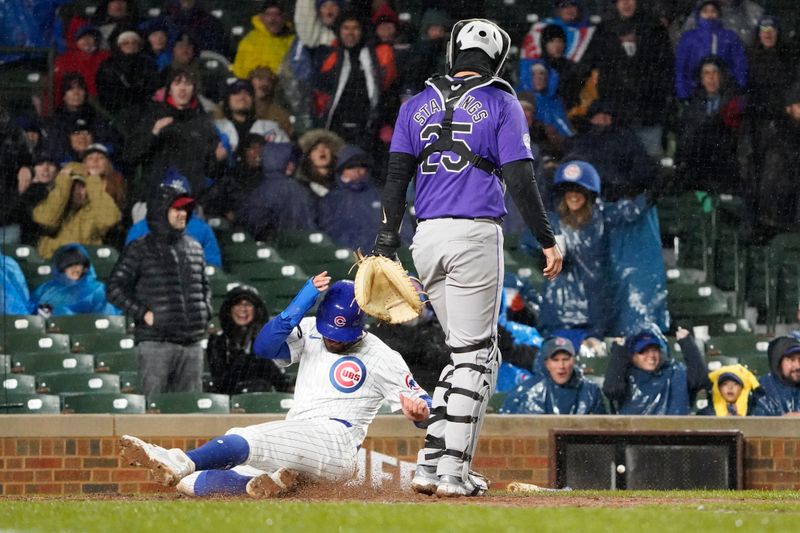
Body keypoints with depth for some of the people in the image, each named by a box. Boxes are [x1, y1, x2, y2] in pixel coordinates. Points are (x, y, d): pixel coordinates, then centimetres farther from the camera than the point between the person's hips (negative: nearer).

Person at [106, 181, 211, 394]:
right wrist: (143, 314, -11)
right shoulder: (140, 249, -2)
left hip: (192, 342, 5)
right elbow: (114, 288, -4)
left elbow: (204, 286, 29)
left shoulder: (194, 248, 15)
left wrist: (205, 312, 12)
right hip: (155, 342, -5)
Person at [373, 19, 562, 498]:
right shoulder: (501, 104, 1)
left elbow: (396, 177, 9)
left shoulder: (418, 104, 13)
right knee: (474, 356, 0)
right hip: (475, 233, -5)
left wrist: (387, 246, 9)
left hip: (427, 239, 5)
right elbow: (520, 178, -6)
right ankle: (451, 471, -7)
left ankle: (432, 463, 8)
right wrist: (548, 239, -2)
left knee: (472, 352, 16)